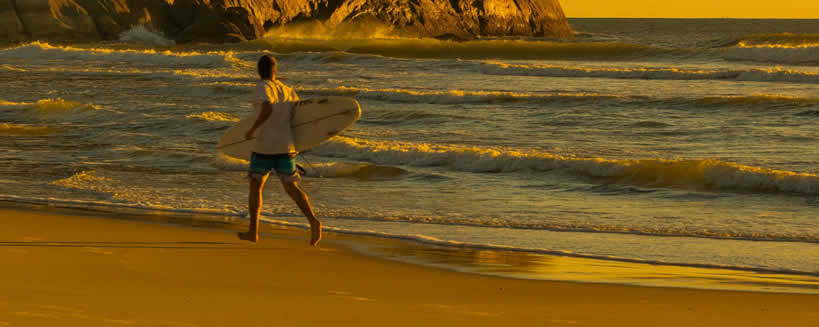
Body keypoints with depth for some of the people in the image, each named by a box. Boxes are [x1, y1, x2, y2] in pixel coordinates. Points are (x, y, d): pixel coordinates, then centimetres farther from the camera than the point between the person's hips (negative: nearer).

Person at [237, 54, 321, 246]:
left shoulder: (262, 88, -8)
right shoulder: (287, 90, 12)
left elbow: (268, 108, -26)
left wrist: (252, 129, -16)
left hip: (264, 146, -5)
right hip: (286, 146, 5)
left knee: (255, 186, 12)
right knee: (292, 188, 3)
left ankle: (253, 232, 15)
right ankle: (313, 221, -20)